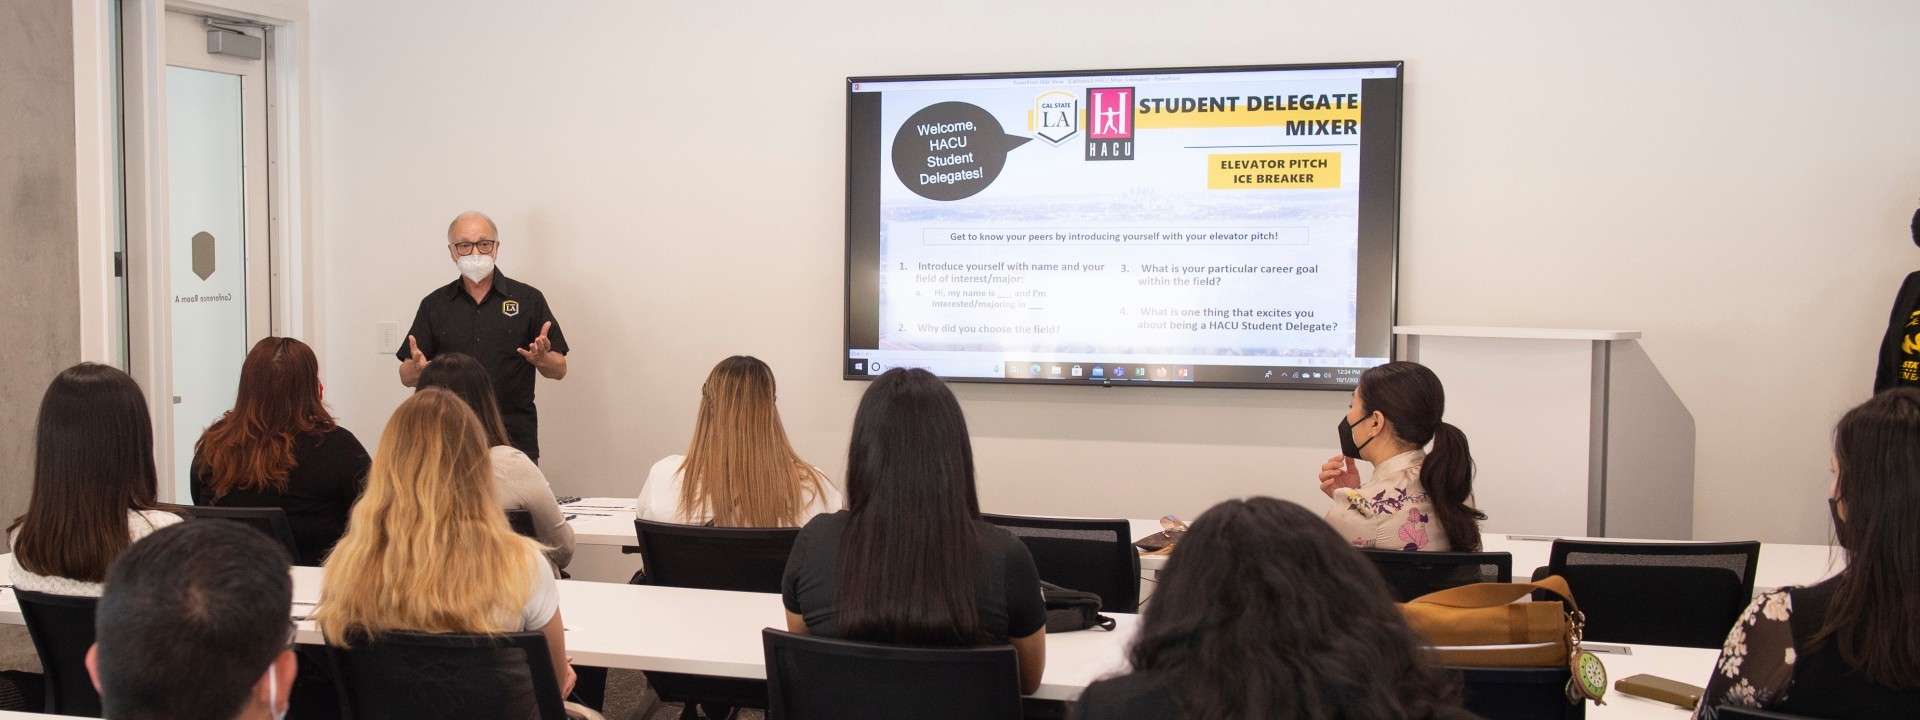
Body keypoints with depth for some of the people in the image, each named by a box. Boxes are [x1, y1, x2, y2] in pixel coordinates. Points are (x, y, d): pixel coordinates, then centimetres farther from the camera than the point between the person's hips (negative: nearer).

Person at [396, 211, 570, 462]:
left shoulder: (528, 299, 3)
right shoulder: (434, 304, 8)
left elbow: (559, 370, 3)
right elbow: (406, 377, 8)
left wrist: (541, 359, -19)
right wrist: (417, 368, -15)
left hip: (515, 440, -1)